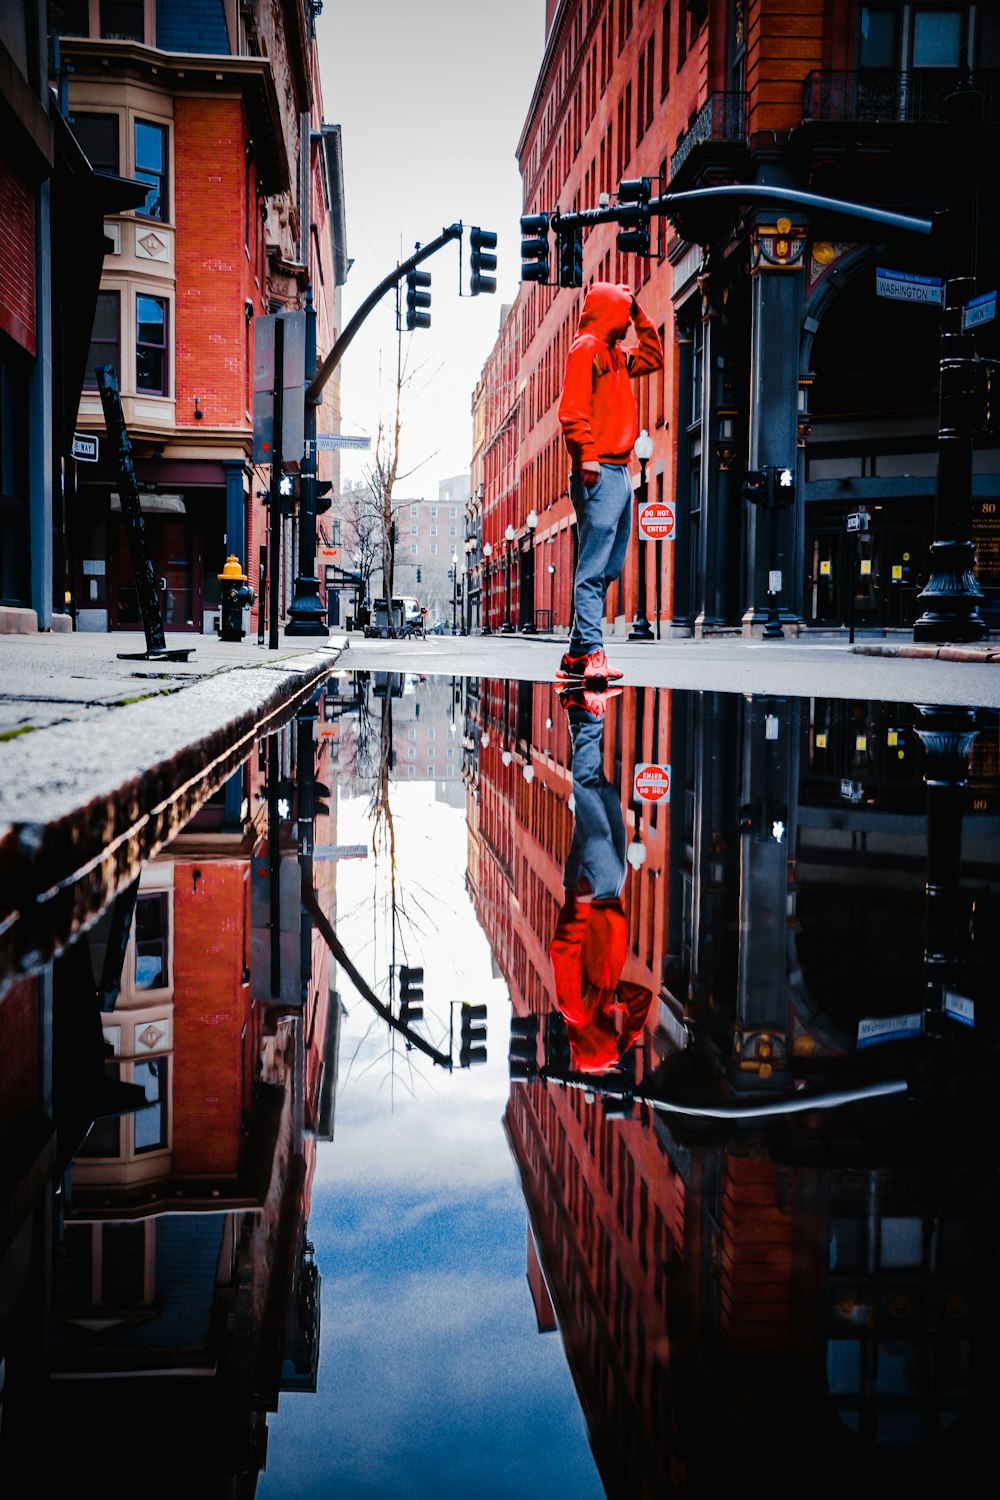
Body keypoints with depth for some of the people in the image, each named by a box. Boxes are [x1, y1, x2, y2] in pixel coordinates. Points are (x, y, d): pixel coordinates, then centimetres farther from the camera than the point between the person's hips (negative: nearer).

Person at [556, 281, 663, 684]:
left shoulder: (615, 355, 24)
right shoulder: (586, 348, -3)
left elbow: (653, 358, 39)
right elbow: (572, 408, -14)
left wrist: (640, 316, 29)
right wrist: (587, 456, -22)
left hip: (619, 473, 10)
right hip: (599, 473, -10)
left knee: (607, 569, 7)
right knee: (594, 568, -15)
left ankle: (576, 657, 9)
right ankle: (590, 652, -20)